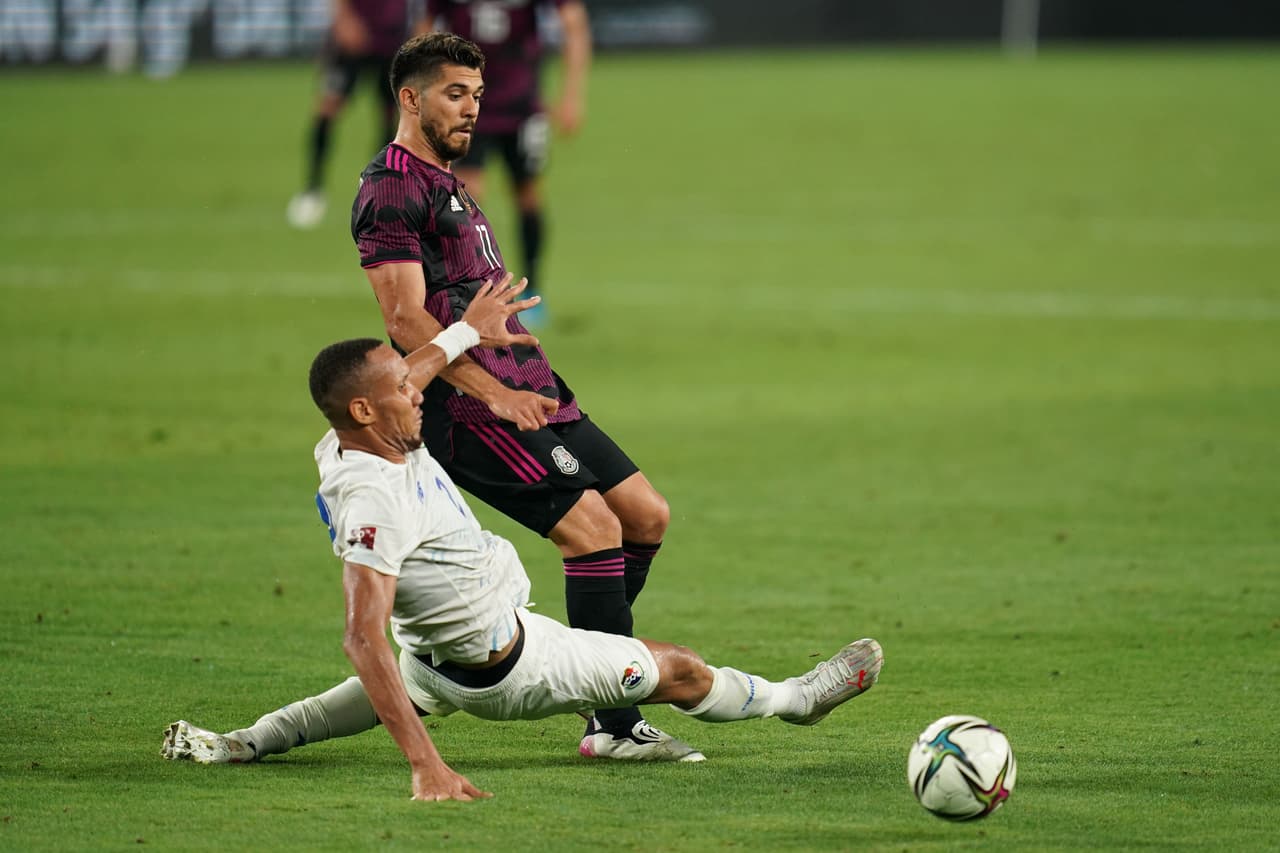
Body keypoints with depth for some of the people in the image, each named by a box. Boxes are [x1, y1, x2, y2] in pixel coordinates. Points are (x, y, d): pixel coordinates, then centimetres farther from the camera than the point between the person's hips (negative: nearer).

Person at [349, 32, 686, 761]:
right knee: (595, 527, -18)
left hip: (525, 392, 10)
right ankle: (612, 726, -15)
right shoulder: (392, 189, -9)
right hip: (467, 407, -10)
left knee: (647, 514, 6)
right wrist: (494, 393, -22)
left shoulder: (447, 183, 23)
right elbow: (406, 319, -18)